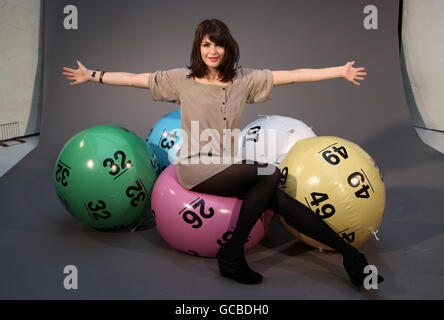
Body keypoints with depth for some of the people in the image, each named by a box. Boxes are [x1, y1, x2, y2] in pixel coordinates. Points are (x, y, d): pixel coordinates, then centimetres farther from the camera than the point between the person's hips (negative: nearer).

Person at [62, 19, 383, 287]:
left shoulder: (245, 80, 6)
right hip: (196, 168, -3)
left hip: (229, 166, 3)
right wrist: (93, 75, 5)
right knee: (270, 173, -26)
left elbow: (292, 75, 2)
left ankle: (349, 253, -7)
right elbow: (134, 79, 7)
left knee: (280, 200, -18)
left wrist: (340, 71, -1)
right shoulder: (181, 79, 3)